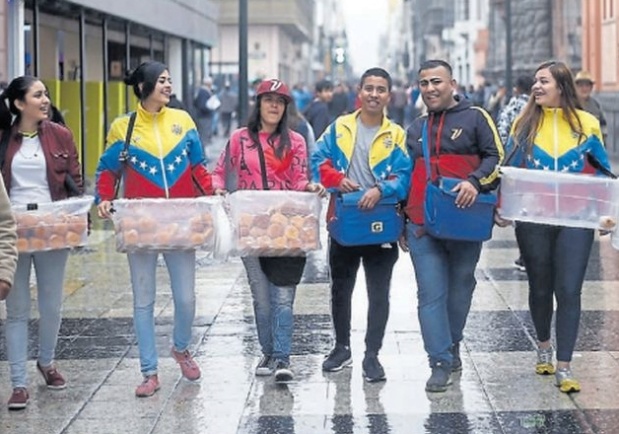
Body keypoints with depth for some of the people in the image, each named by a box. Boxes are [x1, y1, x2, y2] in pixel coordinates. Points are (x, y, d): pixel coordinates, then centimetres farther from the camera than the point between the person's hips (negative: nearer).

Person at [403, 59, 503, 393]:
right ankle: (441, 363, -4)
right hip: (422, 225, 3)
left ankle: (451, 349, 26)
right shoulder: (415, 129, 18)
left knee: (460, 289, 9)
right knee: (431, 294, -5)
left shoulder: (475, 117, 3)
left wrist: (475, 181, -20)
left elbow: (496, 157, -2)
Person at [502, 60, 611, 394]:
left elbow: (602, 175, 6)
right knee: (540, 288, 14)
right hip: (533, 220, 1)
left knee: (569, 291, -6)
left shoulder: (587, 124, 1)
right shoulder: (525, 123, 3)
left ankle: (563, 367, -1)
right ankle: (544, 347, 37)